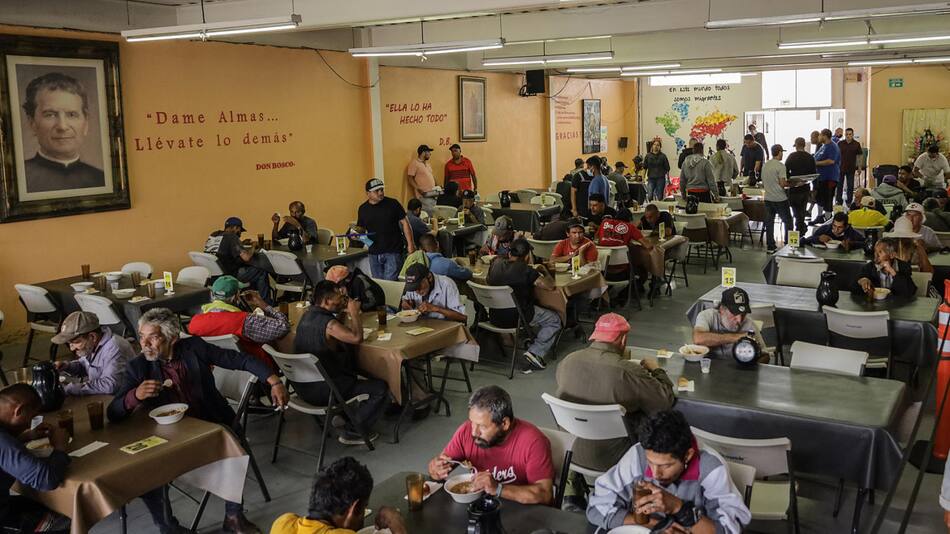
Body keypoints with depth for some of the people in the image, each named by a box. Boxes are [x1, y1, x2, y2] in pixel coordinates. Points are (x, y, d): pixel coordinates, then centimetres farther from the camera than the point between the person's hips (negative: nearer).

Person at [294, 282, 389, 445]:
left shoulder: (308, 315, 5)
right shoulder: (328, 323, -24)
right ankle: (352, 431, 0)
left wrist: (344, 313, 4)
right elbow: (357, 338, -24)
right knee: (381, 388, -8)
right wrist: (354, 313, -10)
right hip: (320, 392, -10)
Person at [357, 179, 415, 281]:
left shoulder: (392, 204, -5)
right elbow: (361, 228, 15)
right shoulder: (363, 208, 5)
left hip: (393, 252, -4)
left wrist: (410, 244, -7)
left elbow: (404, 223, -2)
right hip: (374, 253, 4)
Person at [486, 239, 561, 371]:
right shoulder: (526, 271, -19)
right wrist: (544, 271, 8)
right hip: (516, 318, -7)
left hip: (495, 317, 7)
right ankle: (535, 352, 0)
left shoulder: (495, 264, -1)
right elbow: (550, 286, -13)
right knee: (554, 320, 13)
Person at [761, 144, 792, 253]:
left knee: (769, 223, 8)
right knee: (788, 221, 10)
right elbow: (782, 184, -17)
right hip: (780, 199, -6)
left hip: (768, 198, 6)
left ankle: (770, 247, 11)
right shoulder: (780, 166, -13)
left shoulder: (765, 165, 7)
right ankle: (788, 244, 13)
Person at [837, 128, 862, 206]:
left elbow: (859, 155, 3)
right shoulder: (840, 143, -1)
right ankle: (838, 201, 15)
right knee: (839, 185, 6)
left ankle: (849, 202, 16)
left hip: (851, 168, 0)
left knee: (850, 186, 6)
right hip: (841, 167, 0)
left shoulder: (856, 144, -1)